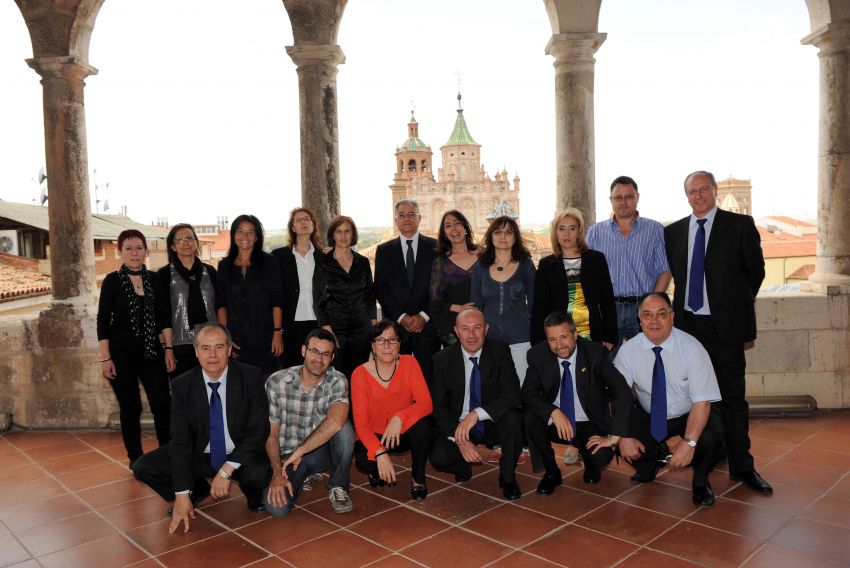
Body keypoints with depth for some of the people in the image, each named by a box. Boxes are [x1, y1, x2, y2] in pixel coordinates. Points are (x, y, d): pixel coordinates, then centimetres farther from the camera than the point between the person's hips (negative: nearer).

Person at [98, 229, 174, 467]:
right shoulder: (112, 281, -3)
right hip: (122, 353, -2)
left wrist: (169, 349, 1)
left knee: (162, 404, -4)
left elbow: (164, 318, 7)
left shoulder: (154, 279, 5)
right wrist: (105, 358, -7)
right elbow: (103, 321, -3)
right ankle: (136, 460, 19)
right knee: (130, 408, 6)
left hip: (151, 351, 2)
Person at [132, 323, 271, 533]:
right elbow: (180, 439, -12)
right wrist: (182, 493, -20)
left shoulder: (251, 377, -15)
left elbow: (258, 431, -17)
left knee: (260, 473, -34)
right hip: (199, 456, 3)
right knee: (143, 467, -13)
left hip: (241, 456, -3)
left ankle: (252, 493, 5)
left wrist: (226, 470, -27)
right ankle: (198, 489, 13)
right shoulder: (182, 385, -9)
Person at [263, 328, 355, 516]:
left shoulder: (337, 381, -14)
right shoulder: (276, 382, -12)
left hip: (321, 450, 0)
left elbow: (335, 422, -32)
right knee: (276, 506, -25)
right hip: (287, 454, 0)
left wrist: (300, 451, -29)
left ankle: (338, 488, -6)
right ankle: (303, 477, 10)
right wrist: (277, 473, -19)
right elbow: (271, 433, -7)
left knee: (344, 429, -31)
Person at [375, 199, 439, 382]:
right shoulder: (384, 250, 10)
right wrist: (401, 317, -7)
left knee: (427, 374, 0)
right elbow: (380, 288, 4)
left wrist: (424, 316, -7)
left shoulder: (435, 247, 6)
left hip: (427, 324, -1)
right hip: (395, 324, 1)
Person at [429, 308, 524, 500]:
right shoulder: (442, 359, -9)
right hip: (457, 426, 0)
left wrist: (476, 414, -33)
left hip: (492, 424, 0)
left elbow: (512, 395, -20)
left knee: (513, 419, -31)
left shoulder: (500, 351, -10)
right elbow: (438, 407, -8)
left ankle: (507, 477, -5)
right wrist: (459, 440, -23)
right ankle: (463, 469, 13)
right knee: (439, 457, -26)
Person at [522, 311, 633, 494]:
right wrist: (554, 412, -33)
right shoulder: (538, 355, -11)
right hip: (554, 423, 2)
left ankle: (591, 466, 12)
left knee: (601, 456, -30)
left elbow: (623, 393, -22)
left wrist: (614, 437, -27)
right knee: (529, 416, -27)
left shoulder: (596, 353, -17)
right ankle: (551, 472, -3)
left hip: (589, 425, -2)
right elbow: (528, 393, -15)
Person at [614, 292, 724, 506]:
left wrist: (689, 442, -39)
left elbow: (702, 401, -26)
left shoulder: (691, 349, -21)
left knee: (709, 440, -33)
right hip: (649, 416, 2)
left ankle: (700, 483, 4)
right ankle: (652, 460, 15)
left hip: (688, 416, -2)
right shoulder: (628, 350, -14)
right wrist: (624, 436, -30)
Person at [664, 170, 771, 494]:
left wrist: (736, 305, 9)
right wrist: (689, 300, 10)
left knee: (732, 396, 0)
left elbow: (756, 270, 4)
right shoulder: (674, 232, 9)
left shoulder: (740, 225, -1)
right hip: (687, 323, 4)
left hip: (724, 324, -3)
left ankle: (741, 466, 9)